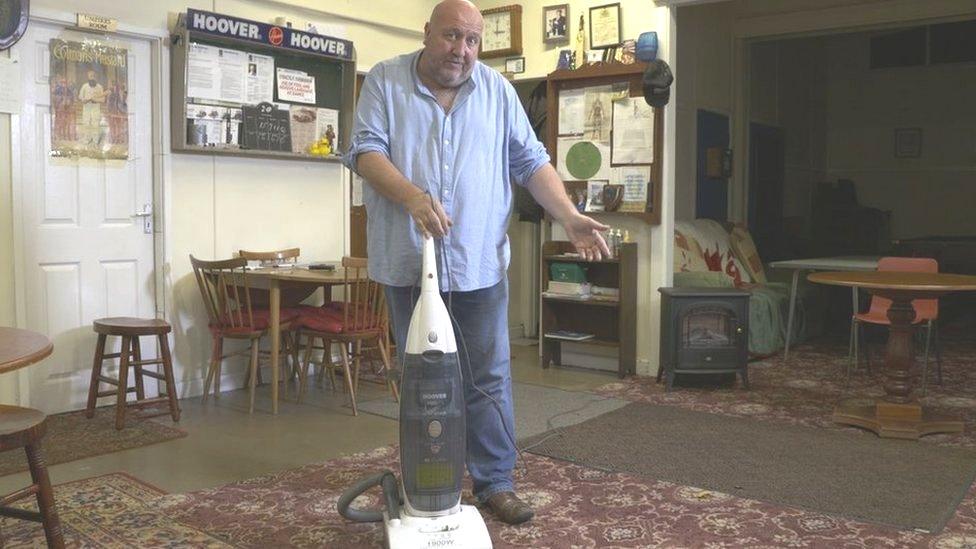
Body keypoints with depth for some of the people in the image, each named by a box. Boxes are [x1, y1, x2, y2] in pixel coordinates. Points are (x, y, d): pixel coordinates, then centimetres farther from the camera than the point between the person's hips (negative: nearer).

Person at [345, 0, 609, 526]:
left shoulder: (497, 91, 8)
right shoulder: (385, 81, 2)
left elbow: (531, 162, 8)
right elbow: (366, 150, -8)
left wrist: (569, 216, -5)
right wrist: (413, 197, -25)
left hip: (479, 263, 1)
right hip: (410, 262, -1)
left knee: (490, 379, 4)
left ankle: (495, 482, 16)